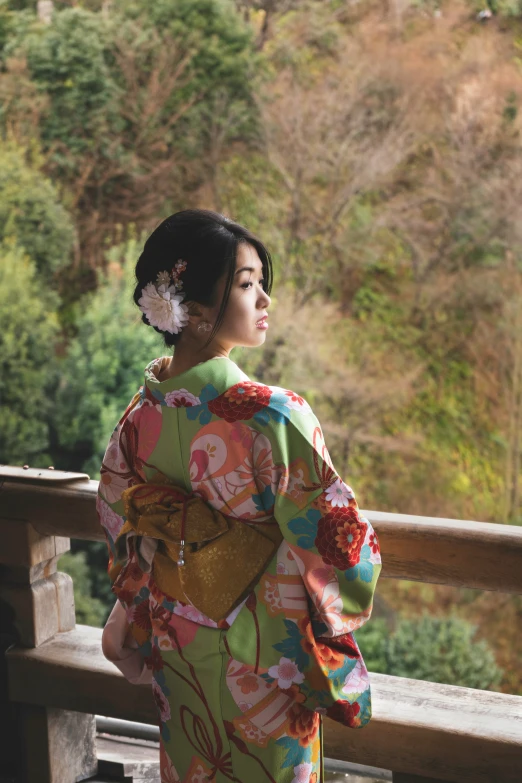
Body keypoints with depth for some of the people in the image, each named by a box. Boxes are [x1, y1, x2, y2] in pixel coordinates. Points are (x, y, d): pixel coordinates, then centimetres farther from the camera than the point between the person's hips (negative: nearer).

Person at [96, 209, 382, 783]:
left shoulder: (139, 416, -9)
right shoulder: (271, 416, -29)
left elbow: (119, 531, 4)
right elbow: (332, 542, -22)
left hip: (175, 651, 6)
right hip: (261, 663, -5)